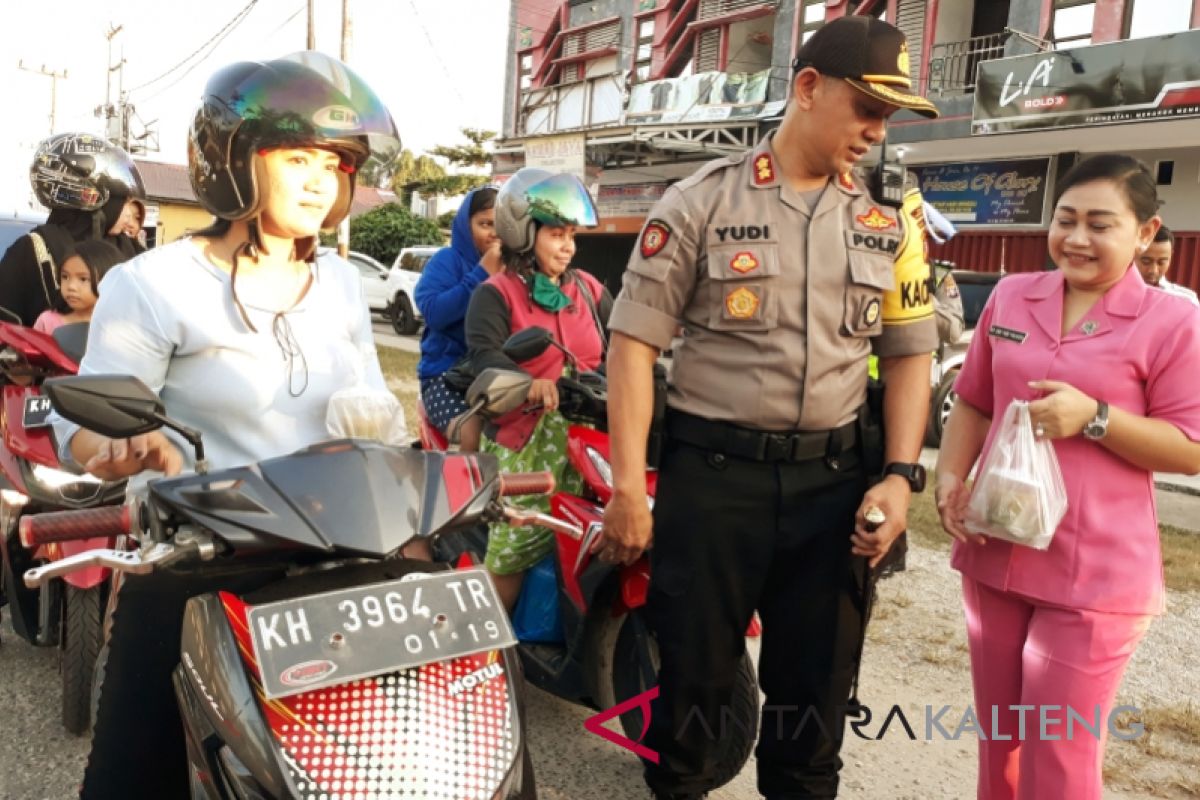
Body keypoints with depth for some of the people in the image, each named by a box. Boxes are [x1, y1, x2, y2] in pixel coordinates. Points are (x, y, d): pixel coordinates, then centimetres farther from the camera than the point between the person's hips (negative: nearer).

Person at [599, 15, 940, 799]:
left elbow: (909, 353, 12)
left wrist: (900, 475, -1)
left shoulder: (887, 223, 7)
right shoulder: (702, 201, -5)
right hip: (712, 470, -3)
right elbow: (634, 339, -6)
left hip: (834, 475, 4)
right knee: (691, 669, 9)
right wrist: (627, 485, -10)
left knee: (817, 680, 15)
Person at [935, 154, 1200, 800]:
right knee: (997, 741, 21)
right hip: (994, 553, 5)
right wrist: (949, 478, -3)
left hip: (1095, 575, -4)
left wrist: (1095, 417, -22)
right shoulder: (1011, 296, 4)